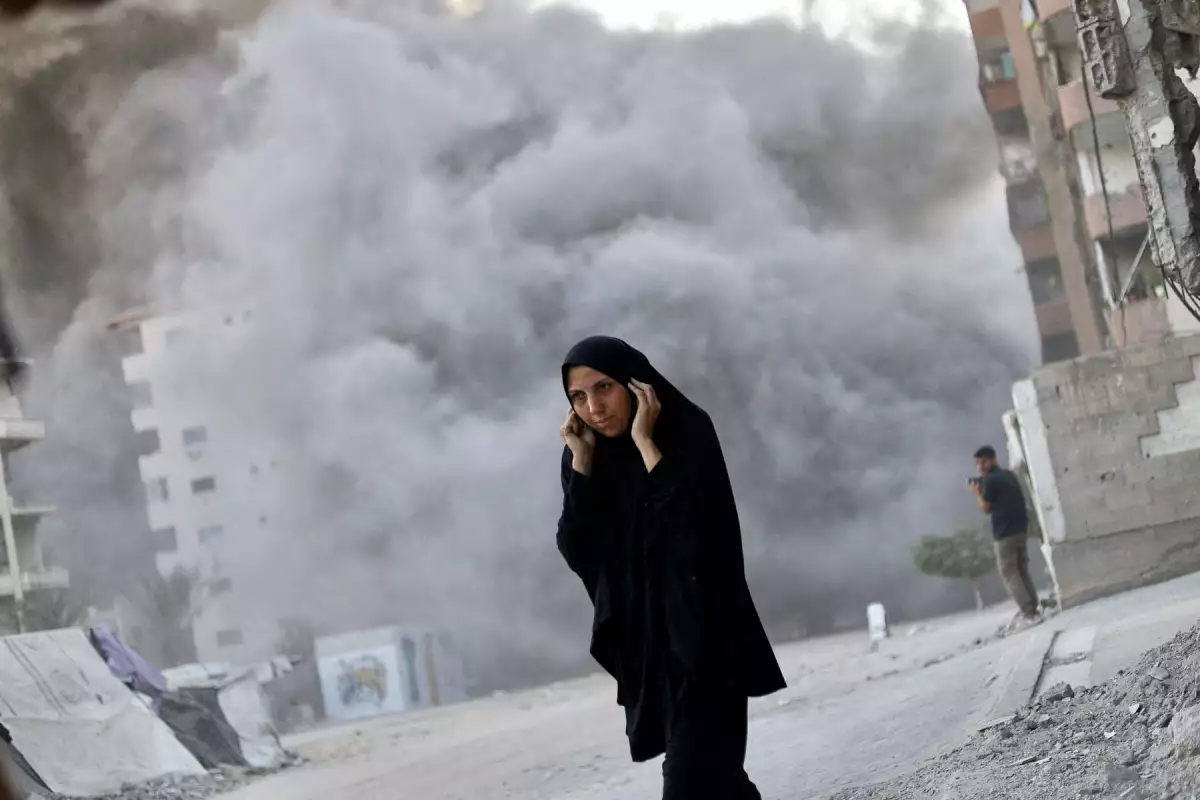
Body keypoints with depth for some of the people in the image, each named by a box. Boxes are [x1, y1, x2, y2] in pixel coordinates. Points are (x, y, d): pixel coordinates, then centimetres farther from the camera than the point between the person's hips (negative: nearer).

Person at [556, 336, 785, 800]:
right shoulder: (584, 454, 4)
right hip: (643, 638, 6)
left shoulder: (687, 432, -11)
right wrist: (582, 461, -11)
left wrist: (645, 443, -21)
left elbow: (694, 527, -24)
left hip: (701, 636, -6)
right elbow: (577, 552, -5)